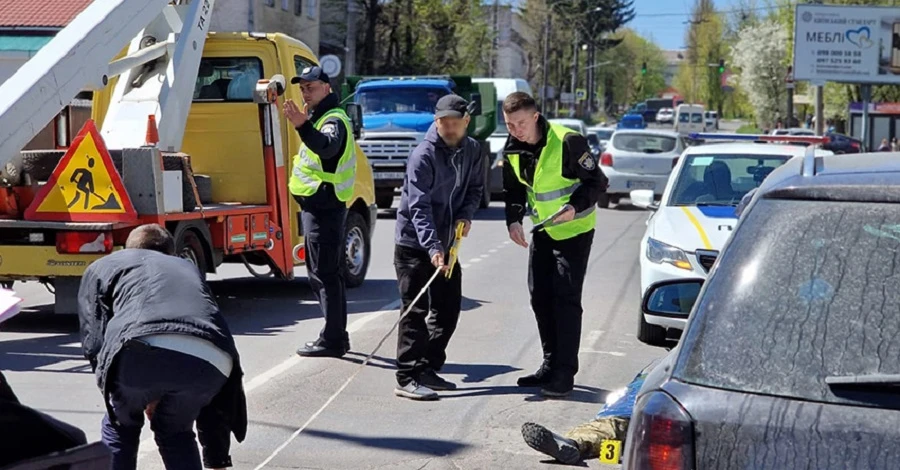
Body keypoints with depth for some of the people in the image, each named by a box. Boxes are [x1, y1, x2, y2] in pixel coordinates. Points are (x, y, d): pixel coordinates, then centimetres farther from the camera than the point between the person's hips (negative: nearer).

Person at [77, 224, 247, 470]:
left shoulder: (103, 266, 34)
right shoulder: (188, 269, 42)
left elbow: (94, 343, 17)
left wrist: (144, 397, 31)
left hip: (146, 349, -3)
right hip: (211, 360, 3)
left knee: (120, 427, 28)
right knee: (175, 431, 31)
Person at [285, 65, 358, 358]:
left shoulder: (334, 120, -14)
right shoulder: (320, 118, 19)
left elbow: (327, 146, -38)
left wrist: (303, 126, -54)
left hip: (322, 205, -11)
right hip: (319, 205, 11)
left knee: (323, 274, -11)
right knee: (330, 273, 15)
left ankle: (331, 340, -9)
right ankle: (337, 336, 23)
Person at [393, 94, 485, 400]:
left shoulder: (472, 150, 3)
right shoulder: (423, 156, -19)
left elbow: (476, 187, 16)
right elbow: (419, 207, -26)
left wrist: (466, 215, -5)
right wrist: (432, 248, -36)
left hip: (446, 243, 7)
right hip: (414, 245, -7)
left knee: (449, 307, 11)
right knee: (415, 311, -9)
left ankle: (428, 369, 22)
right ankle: (408, 378, -8)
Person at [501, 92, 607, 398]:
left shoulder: (568, 142, -24)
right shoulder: (512, 150, -3)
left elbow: (597, 182, -16)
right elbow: (513, 190, 10)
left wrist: (575, 206, -31)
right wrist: (514, 220, -7)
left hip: (574, 230, -7)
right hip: (542, 231, 7)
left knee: (566, 298, -10)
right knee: (540, 296, 9)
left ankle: (565, 373, -6)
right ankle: (551, 366, 22)